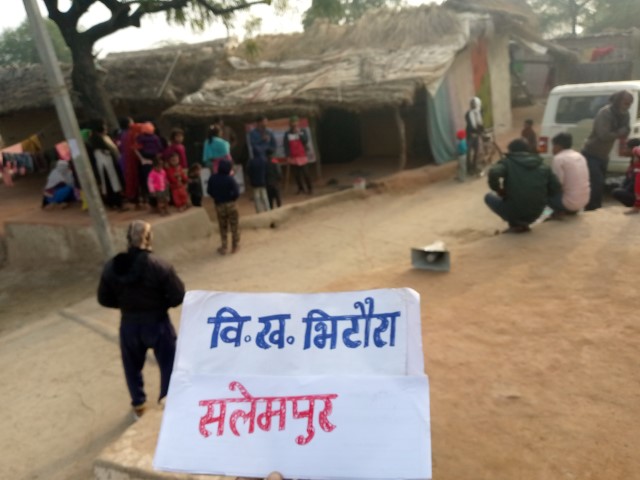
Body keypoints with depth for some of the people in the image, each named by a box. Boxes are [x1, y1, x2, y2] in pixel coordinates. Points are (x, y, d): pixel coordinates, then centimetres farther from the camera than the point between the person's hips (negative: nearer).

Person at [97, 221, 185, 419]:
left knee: (132, 366, 23)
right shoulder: (160, 266, -21)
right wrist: (161, 304, 3)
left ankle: (138, 405, 37)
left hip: (129, 324, 4)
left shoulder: (112, 267, -9)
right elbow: (178, 296, -17)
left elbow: (104, 299, 0)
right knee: (169, 364, 14)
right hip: (157, 323, -4)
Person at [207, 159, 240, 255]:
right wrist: (231, 198, 0)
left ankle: (224, 248, 18)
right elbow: (236, 193, -20)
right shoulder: (230, 179, -18)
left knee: (223, 228, 15)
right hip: (230, 204, -3)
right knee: (234, 226, 13)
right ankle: (235, 246, 22)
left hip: (219, 205, 3)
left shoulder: (212, 178, -7)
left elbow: (209, 191, -1)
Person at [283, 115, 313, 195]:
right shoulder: (287, 134, -1)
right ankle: (301, 188, 19)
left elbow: (306, 141, -13)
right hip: (293, 158, 1)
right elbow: (286, 146, -1)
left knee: (305, 173, -2)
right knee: (297, 174, 6)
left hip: (302, 157, -1)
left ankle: (309, 188, 9)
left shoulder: (302, 132, 2)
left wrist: (299, 133, -16)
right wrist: (288, 156, -7)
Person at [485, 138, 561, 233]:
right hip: (535, 214, 5)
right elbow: (556, 188, 8)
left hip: (514, 212, -5)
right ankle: (523, 224, 13)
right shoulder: (543, 166, 13)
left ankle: (515, 224, 6)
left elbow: (493, 173, -20)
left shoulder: (507, 162, 1)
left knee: (489, 197, 20)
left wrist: (499, 190, -2)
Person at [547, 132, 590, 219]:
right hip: (584, 201, 8)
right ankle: (567, 211, 14)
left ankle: (561, 211, -1)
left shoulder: (558, 158, -12)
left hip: (570, 202, -8)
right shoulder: (580, 156, 12)